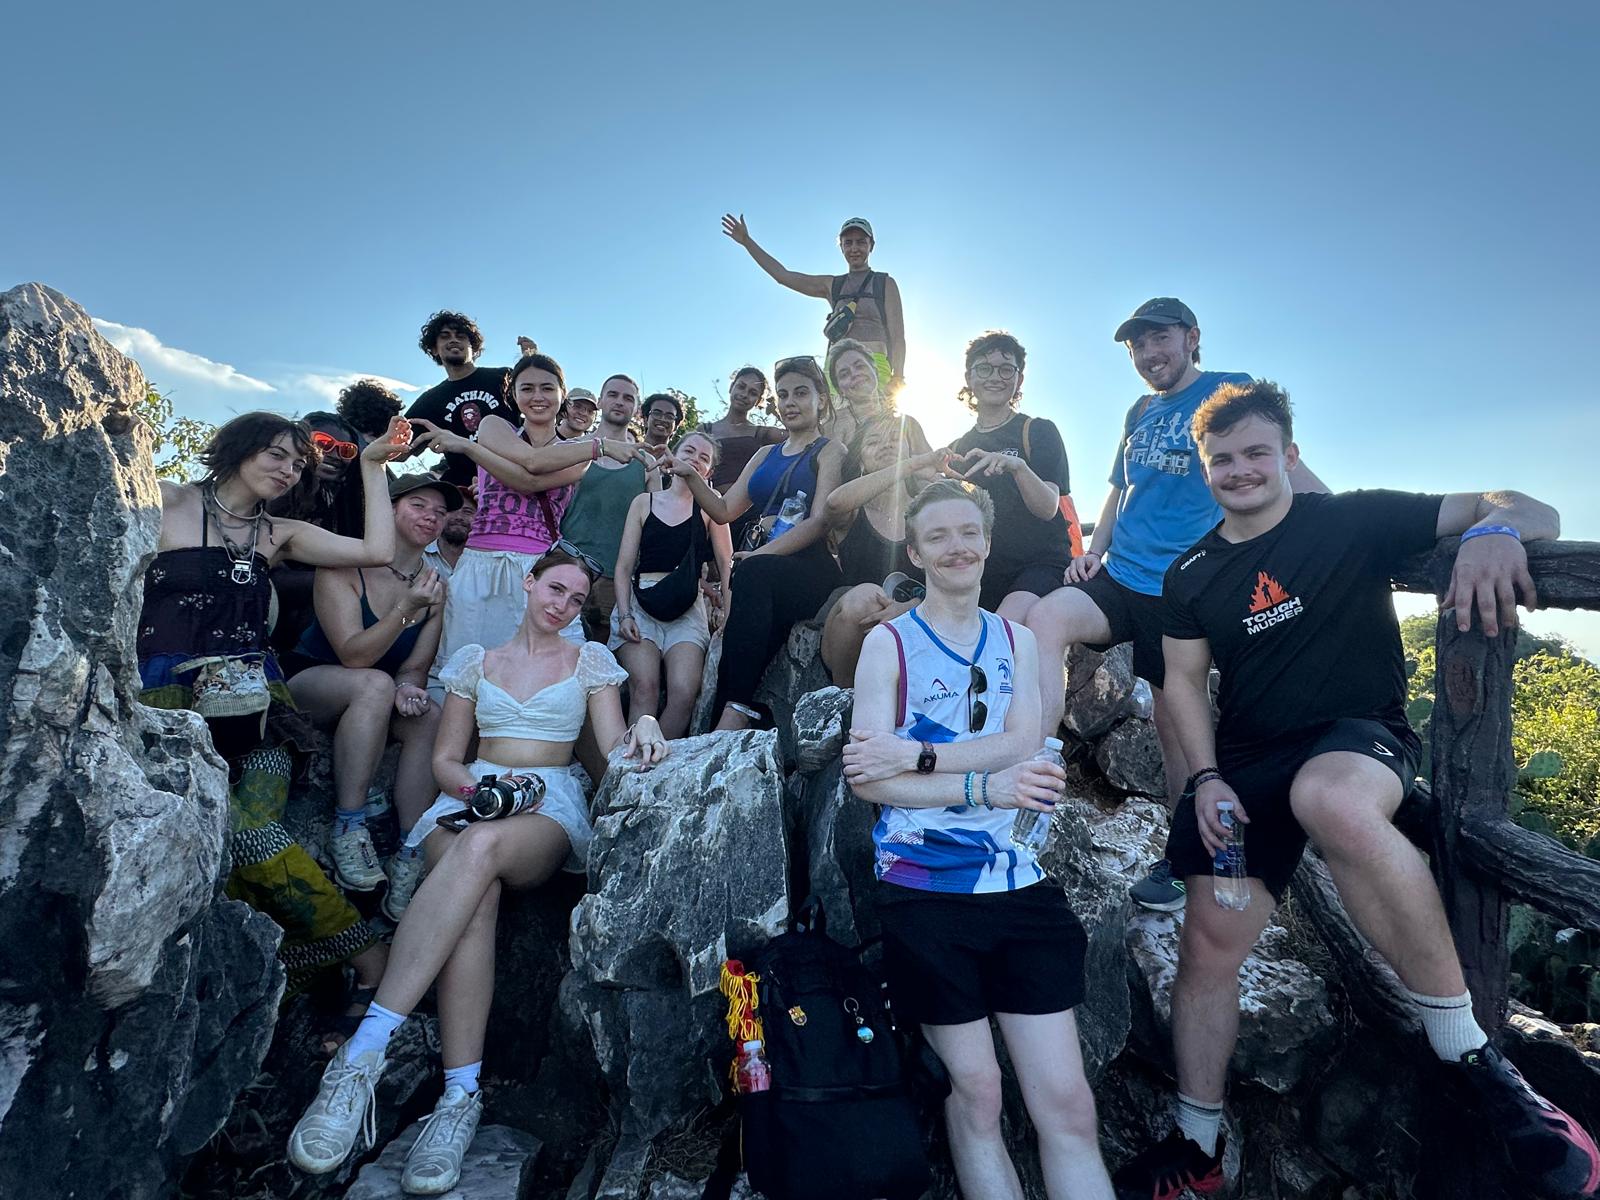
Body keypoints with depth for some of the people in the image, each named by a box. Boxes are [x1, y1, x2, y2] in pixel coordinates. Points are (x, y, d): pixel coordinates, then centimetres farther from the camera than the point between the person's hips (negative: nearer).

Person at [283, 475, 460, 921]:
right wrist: (407, 609, -36)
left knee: (429, 716, -27)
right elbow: (354, 656, -23)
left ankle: (410, 861, -24)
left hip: (380, 701, 4)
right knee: (376, 685, -35)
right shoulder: (344, 568, -15)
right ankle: (348, 829, -28)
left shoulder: (434, 586, -1)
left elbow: (415, 668, 0)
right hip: (306, 683, -4)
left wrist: (407, 689, -24)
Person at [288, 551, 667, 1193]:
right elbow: (444, 759, 16)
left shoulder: (590, 660, 14)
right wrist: (478, 785, -7)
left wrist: (644, 725, -20)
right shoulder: (474, 660, 18)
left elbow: (614, 749, 3)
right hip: (468, 797, 2)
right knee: (478, 892, -34)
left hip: (551, 809, -2)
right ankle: (461, 1094, -35)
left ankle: (362, 1053, -39)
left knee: (482, 846, -38)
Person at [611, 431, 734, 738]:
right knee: (644, 688, -22)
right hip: (639, 601, 1)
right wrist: (624, 614, -4)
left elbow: (726, 563, 6)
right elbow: (623, 566, 10)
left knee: (684, 692, -22)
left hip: (687, 608, 0)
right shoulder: (644, 502, 15)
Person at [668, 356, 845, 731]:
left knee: (753, 573, -36)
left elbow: (820, 521, -7)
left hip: (810, 570, -5)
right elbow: (724, 511, 24)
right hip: (761, 567, 5)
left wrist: (763, 553, -20)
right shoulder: (765, 455, 27)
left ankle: (735, 712, -40)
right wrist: (691, 476, 7)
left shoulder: (830, 451, 9)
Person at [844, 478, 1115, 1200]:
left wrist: (915, 752, -17)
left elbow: (1021, 743, -6)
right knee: (974, 1094, 12)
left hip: (1018, 880, 3)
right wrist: (983, 787, -19)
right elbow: (867, 779, -10)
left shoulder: (1016, 640, 11)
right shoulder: (889, 642, -1)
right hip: (923, 889, -3)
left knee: (1069, 1104, 6)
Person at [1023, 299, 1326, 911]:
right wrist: (1093, 551, 10)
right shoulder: (1139, 412, 17)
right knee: (1043, 617, -25)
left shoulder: (1229, 390, 0)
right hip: (1119, 577, 5)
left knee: (1174, 721, 2)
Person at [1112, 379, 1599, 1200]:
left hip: (1360, 736, -4)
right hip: (1245, 765, 4)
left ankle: (1471, 1056, -23)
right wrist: (1206, 778, -5)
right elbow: (1184, 681, 9)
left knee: (1330, 801, -41)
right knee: (1210, 943, 1)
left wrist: (1496, 525, -32)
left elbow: (1534, 515, -7)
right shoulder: (1190, 574, 7)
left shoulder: (1353, 520, -4)